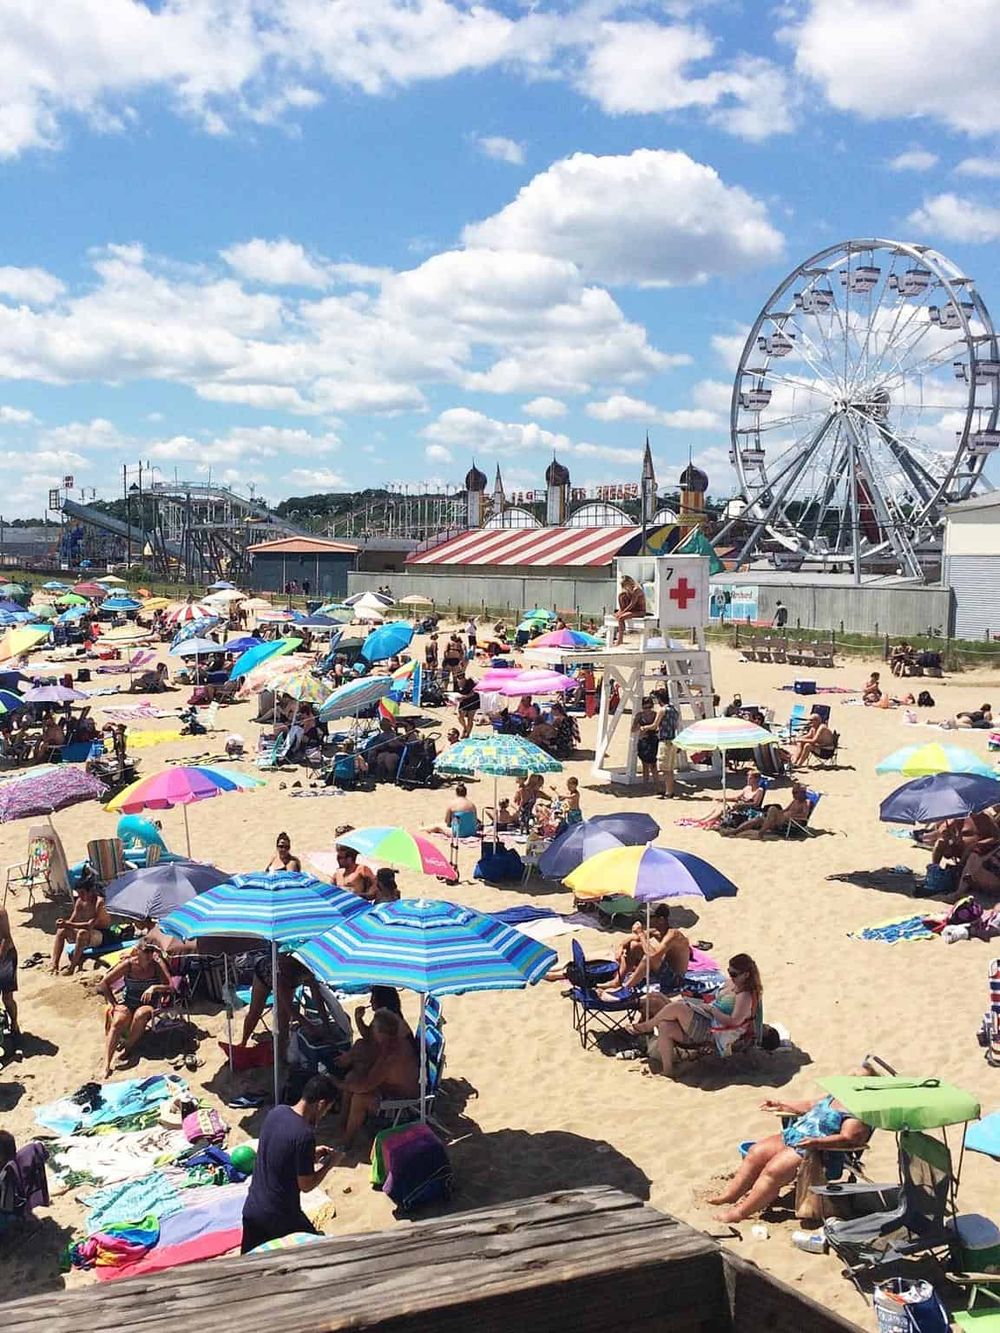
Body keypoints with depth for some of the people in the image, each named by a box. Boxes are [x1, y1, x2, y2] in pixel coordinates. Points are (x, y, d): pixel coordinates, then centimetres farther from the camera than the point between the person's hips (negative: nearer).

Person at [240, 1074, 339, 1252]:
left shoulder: (276, 1112, -2)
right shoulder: (305, 1135, -25)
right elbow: (306, 1185, -16)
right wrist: (330, 1163, -2)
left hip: (252, 1209, 7)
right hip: (280, 1216, -7)